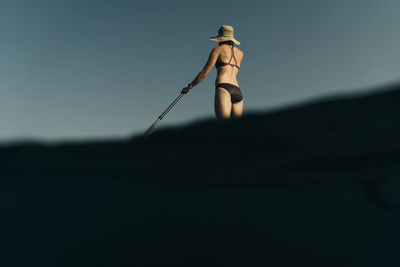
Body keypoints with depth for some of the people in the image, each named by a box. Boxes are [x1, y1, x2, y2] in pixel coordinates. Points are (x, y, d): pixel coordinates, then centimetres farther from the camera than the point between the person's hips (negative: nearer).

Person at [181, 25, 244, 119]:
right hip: (238, 92, 6)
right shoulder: (240, 53, 25)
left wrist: (189, 86, 17)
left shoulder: (218, 49, 11)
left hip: (223, 88, -6)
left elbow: (204, 73, 6)